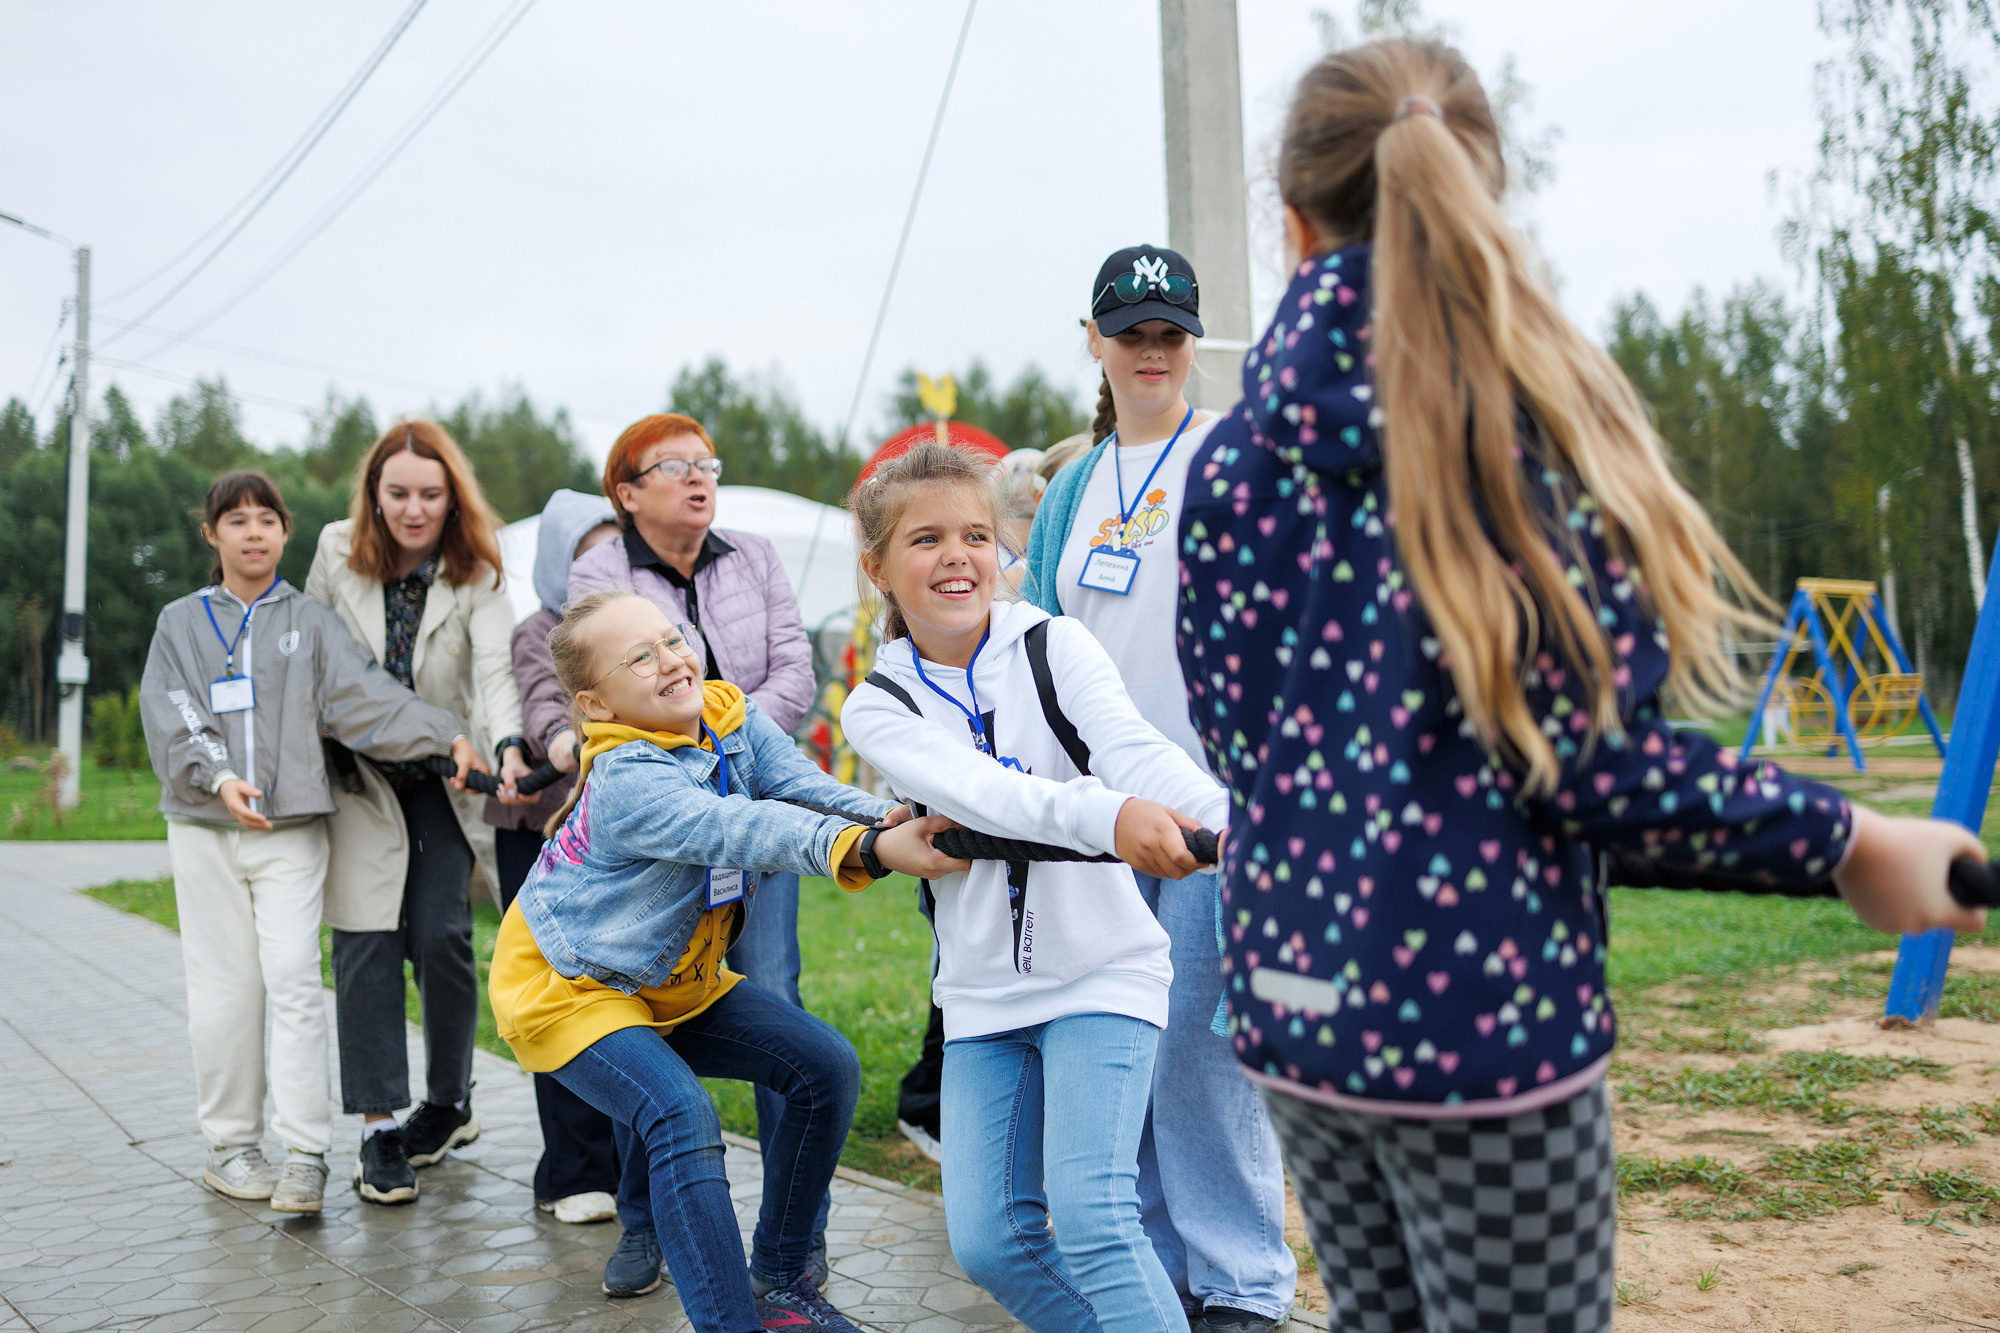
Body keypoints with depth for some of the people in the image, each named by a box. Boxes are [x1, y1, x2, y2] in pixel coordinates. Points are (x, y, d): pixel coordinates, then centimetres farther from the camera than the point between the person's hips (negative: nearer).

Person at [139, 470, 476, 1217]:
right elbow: (170, 716, -1)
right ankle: (230, 1145, 17)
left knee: (293, 981, -8)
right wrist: (219, 778, -19)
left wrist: (447, 737, -17)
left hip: (292, 826, -1)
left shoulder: (310, 623, 9)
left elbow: (366, 696, -2)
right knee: (224, 989, 4)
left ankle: (305, 1153, -7)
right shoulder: (181, 623, 11)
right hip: (203, 828, 1)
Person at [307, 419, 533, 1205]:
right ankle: (379, 1131, -2)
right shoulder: (337, 553, -1)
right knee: (366, 939, -7)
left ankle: (449, 1102, 15)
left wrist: (507, 745, -41)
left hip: (445, 778, -1)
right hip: (358, 772, 1)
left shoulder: (477, 574, -8)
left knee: (441, 936, -7)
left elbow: (495, 668, -23)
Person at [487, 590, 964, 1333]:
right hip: (568, 987, -8)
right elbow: (744, 830, -47)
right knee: (684, 1121, -29)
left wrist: (892, 817, -44)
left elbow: (804, 789, -23)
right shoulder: (625, 779, -32)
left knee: (826, 1068, 0)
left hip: (674, 981, 8)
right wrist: (869, 851, -62)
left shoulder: (732, 718, -9)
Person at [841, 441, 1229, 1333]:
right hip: (982, 994, 3)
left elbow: (1135, 754, -21)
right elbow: (970, 789, -23)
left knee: (1092, 1216, -16)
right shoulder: (877, 707, -2)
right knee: (988, 1239, 2)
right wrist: (1103, 817, -44)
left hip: (1100, 970, -3)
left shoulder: (1054, 646, -4)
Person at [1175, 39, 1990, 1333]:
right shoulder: (1526, 409, -11)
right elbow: (1576, 750, -16)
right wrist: (1844, 842, -4)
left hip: (1296, 1000, 5)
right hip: (1480, 1014, -5)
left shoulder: (1236, 454, 3)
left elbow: (1240, 739, 7)